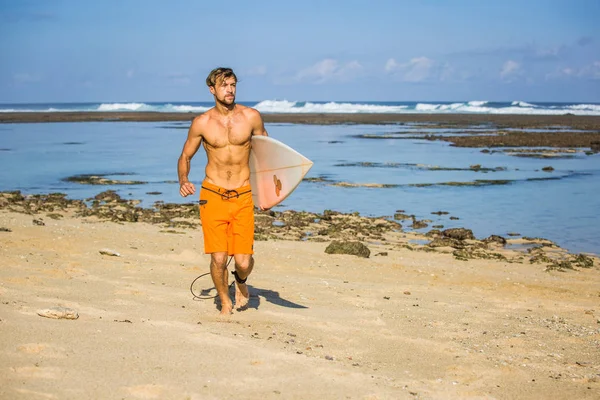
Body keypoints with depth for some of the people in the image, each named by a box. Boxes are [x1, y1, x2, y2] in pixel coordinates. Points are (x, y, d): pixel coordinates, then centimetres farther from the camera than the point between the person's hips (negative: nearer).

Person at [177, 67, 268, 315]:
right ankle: (225, 304, 22)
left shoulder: (251, 117, 0)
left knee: (243, 261, -9)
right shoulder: (201, 123, 0)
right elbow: (185, 157, 11)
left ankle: (241, 282, 29)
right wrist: (183, 181, -10)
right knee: (218, 259, -6)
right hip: (212, 196, 0)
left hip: (243, 197, 0)